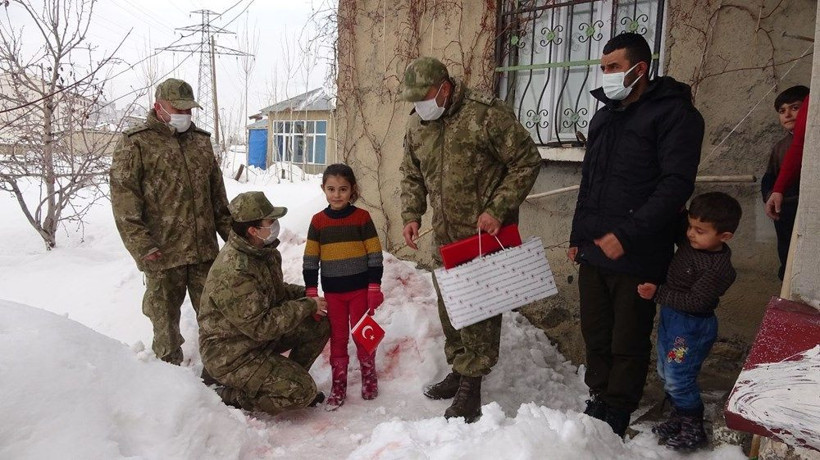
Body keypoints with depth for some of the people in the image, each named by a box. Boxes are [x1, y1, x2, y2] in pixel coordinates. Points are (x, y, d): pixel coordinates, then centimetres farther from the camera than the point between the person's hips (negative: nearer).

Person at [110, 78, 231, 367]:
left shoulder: (201, 141, 15)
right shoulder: (135, 143, -3)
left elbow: (217, 194, 20)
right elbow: (123, 199, -9)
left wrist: (230, 232, 16)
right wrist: (141, 246, -15)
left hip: (205, 249, 5)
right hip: (163, 253, -5)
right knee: (165, 319, 7)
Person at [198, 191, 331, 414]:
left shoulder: (265, 250, -2)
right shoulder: (233, 272, -32)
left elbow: (276, 290, 15)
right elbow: (261, 327, -30)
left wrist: (306, 294, -4)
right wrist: (306, 306, -21)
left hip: (260, 332, 9)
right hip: (230, 355, -9)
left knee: (320, 325, 0)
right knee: (302, 392, -15)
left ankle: (289, 377, 15)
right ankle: (230, 396, 1)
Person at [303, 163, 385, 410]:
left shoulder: (362, 217, -5)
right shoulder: (318, 221, 0)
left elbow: (375, 256, -4)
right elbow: (310, 260, 2)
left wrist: (375, 288, -7)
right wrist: (311, 293, -1)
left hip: (360, 289, -2)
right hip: (332, 292, 2)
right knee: (337, 339, 11)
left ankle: (369, 376, 28)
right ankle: (338, 385, 22)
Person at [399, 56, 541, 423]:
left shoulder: (487, 114, -17)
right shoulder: (417, 123, 4)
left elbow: (527, 162, -13)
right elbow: (411, 175, 15)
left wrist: (497, 210, -18)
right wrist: (411, 215, 1)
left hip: (486, 231, -7)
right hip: (446, 232, 7)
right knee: (448, 303, 15)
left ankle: (471, 386, 8)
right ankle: (460, 370, 32)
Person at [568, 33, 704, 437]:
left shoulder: (673, 113, -7)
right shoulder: (603, 117, 17)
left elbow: (676, 184, -16)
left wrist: (627, 235, -21)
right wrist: (577, 237, 18)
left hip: (637, 256, -6)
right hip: (593, 252, 7)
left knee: (628, 341, 6)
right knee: (595, 333, 14)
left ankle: (618, 407, 23)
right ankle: (600, 395, 31)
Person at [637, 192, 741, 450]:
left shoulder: (718, 269, -26)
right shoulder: (689, 243, -3)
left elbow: (695, 302, -27)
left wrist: (657, 294, -27)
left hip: (693, 327, -9)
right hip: (671, 318, 9)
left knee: (678, 377, -1)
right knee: (665, 373, 19)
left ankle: (693, 430, 19)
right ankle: (679, 417, 38)